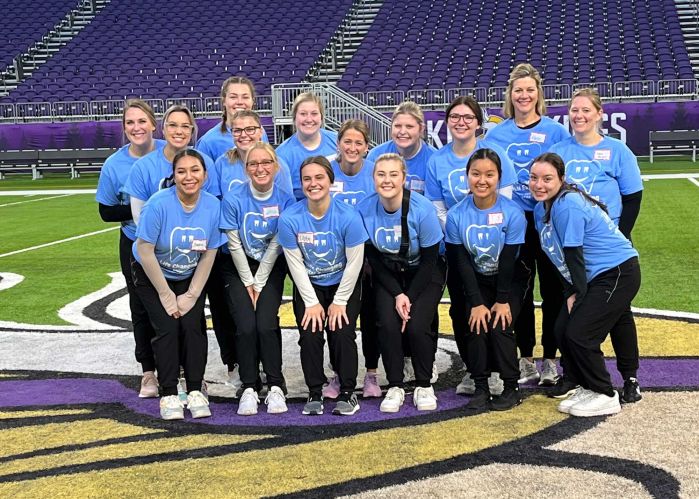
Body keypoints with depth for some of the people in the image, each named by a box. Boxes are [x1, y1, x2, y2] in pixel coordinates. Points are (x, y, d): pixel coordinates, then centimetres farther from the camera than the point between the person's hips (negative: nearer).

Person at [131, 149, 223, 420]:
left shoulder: (213, 206, -16)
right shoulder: (158, 204, -25)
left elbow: (209, 254, -7)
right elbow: (145, 250, -21)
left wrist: (191, 295, -8)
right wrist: (166, 294, -16)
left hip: (190, 278, 2)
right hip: (152, 275, -2)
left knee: (192, 325, -13)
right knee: (167, 327, -15)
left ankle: (195, 391, -1)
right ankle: (169, 395, -5)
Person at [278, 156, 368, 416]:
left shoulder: (348, 216, -20)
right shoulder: (290, 218, -17)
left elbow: (354, 263, -14)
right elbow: (296, 265, -11)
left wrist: (339, 302, -12)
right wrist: (312, 303, -11)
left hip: (344, 285, -1)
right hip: (308, 287, 1)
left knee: (342, 333, -16)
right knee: (310, 334, -14)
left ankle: (347, 393, 3)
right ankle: (315, 394, 4)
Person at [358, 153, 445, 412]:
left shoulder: (422, 209, -25)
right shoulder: (364, 209, -18)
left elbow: (430, 259, -16)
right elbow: (373, 258, -8)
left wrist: (410, 297, -18)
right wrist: (397, 295, -15)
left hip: (425, 274, -2)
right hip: (388, 275, 2)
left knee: (417, 325, -20)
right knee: (387, 323, -19)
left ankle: (424, 386, 3)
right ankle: (395, 387, -1)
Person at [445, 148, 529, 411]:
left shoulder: (513, 213, -22)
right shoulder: (456, 214, -16)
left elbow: (508, 261, -17)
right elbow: (462, 263, -12)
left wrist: (503, 300, -14)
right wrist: (476, 303, -14)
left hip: (512, 279, -2)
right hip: (478, 281, 2)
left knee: (499, 326, -16)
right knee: (476, 325, -15)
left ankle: (511, 388, -1)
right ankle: (480, 387, 0)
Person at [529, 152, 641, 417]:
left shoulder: (567, 205, -22)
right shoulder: (542, 208, 6)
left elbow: (574, 255, -19)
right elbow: (562, 258, 12)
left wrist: (578, 296, -12)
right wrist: (570, 293, 7)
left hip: (618, 273, -9)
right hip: (592, 277, 9)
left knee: (579, 334, -11)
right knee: (562, 330, 5)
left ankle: (605, 396, 5)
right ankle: (586, 388, 20)